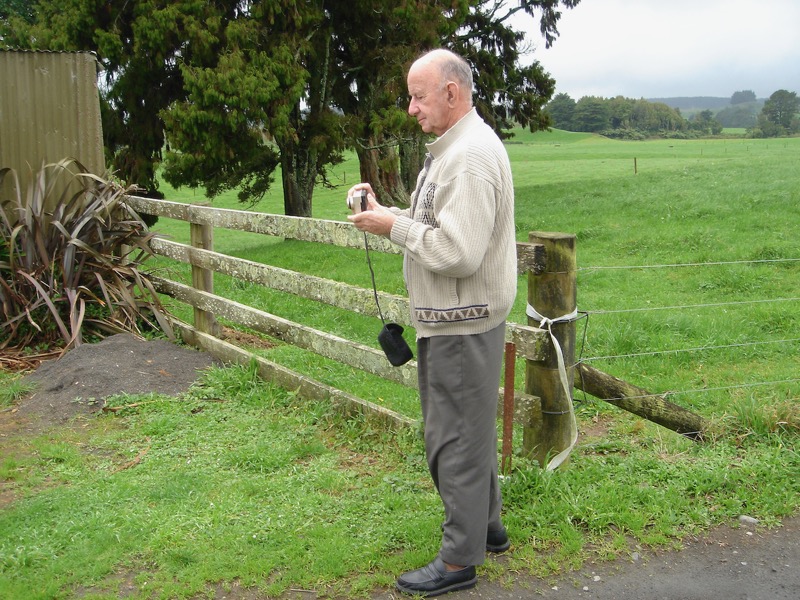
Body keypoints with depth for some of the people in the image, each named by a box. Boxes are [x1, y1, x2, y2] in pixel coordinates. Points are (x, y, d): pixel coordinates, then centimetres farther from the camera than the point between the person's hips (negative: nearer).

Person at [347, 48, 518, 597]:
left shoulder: (472, 157, -21)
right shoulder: (454, 147, 14)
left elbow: (457, 252, -28)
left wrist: (394, 227, -17)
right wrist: (386, 210, 5)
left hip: (461, 325, -11)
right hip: (453, 319, 11)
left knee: (457, 437, -1)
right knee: (469, 429, 21)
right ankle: (487, 527, 36)